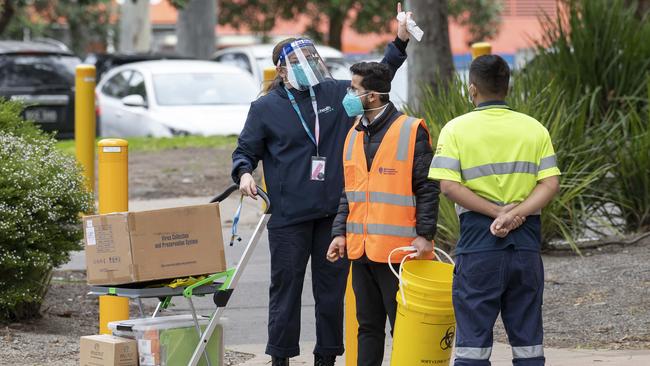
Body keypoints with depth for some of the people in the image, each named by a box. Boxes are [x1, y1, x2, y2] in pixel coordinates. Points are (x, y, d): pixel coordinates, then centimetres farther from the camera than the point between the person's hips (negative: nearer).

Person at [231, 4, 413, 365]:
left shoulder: (335, 92, 7)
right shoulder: (265, 108, 1)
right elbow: (245, 152, 7)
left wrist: (400, 42, 8)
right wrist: (244, 173, -14)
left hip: (334, 213, 3)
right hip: (289, 217, -3)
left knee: (332, 288, 8)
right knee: (286, 288, 1)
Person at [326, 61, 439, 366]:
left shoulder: (411, 131, -7)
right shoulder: (354, 135, 14)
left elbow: (427, 188, -9)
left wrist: (424, 235, -15)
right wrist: (340, 232, 8)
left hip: (399, 249, -7)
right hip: (361, 250, 7)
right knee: (368, 327, 13)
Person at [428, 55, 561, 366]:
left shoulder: (457, 129, -1)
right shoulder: (534, 128, 7)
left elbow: (448, 185, -12)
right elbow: (550, 183, -3)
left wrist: (499, 212, -12)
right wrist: (515, 214, -11)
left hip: (479, 239, -3)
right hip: (526, 241, 3)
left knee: (473, 340, 2)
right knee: (528, 341, 9)